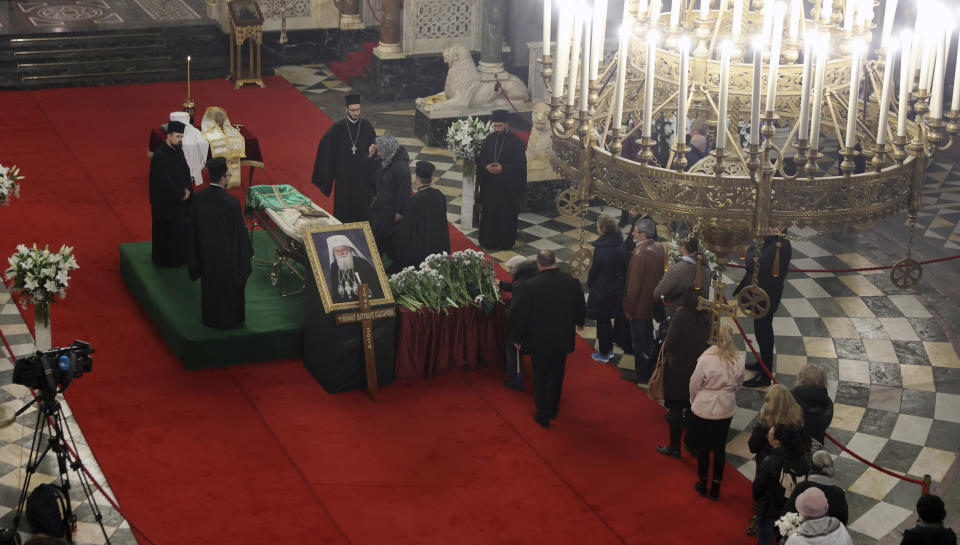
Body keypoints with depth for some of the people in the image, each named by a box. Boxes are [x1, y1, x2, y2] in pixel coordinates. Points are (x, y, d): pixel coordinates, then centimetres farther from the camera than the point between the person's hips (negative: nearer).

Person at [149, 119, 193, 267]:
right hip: (165, 202, -8)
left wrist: (187, 190, -3)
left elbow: (186, 171, 11)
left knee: (180, 229, 16)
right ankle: (166, 260, 20)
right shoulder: (160, 156, -24)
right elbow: (165, 182, -24)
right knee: (166, 231, 6)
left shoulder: (178, 150, 2)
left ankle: (179, 258, 31)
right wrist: (182, 194, -15)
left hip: (180, 198, 8)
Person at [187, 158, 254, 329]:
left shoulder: (198, 198, -13)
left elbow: (193, 228, -2)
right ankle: (229, 319, 32)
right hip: (227, 255, -5)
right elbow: (239, 231, -18)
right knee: (229, 287, 16)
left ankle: (210, 318, 38)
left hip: (206, 252, 5)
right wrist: (246, 251, -3)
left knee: (209, 285, 22)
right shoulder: (230, 203, -28)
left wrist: (198, 253, 11)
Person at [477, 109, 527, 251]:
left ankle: (505, 242, 15)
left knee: (506, 214, 3)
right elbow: (480, 159, 11)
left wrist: (503, 168, -20)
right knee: (489, 213, 7)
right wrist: (486, 166, -11)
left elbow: (521, 164, -11)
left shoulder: (516, 142, -10)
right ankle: (489, 241, 19)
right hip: (490, 185, 4)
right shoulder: (490, 140, 4)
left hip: (507, 187, -4)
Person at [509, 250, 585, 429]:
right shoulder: (572, 282, -11)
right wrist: (579, 322, 28)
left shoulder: (531, 285, -22)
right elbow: (580, 308, 5)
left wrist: (516, 338, 1)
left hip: (539, 341, -3)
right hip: (563, 339, 3)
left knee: (540, 377, 13)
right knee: (557, 374, 22)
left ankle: (543, 416, 19)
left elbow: (521, 314, -14)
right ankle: (553, 409, 37)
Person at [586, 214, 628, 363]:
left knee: (602, 322, 8)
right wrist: (619, 280, 15)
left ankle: (604, 354, 19)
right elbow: (624, 266, 3)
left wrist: (589, 284, 2)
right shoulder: (620, 245, -5)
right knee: (607, 320, 23)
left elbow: (594, 270, -16)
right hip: (616, 288, 7)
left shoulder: (601, 249, -26)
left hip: (601, 291, -7)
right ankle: (609, 350, 35)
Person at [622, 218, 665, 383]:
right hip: (652, 303, 9)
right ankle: (650, 370, 37)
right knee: (648, 337, 23)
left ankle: (642, 376, 18)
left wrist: (629, 309, -14)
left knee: (639, 342, 6)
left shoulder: (640, 254, -28)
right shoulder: (658, 248, -1)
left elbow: (634, 285, -24)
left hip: (640, 306, -9)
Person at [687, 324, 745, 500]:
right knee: (720, 447, 15)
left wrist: (694, 401, 9)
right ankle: (716, 487, 24)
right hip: (726, 410, 3)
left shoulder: (707, 359, -22)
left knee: (702, 447, 14)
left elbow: (694, 385, -10)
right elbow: (738, 384, 3)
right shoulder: (738, 360, -12)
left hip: (704, 409, -3)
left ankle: (703, 484, 28)